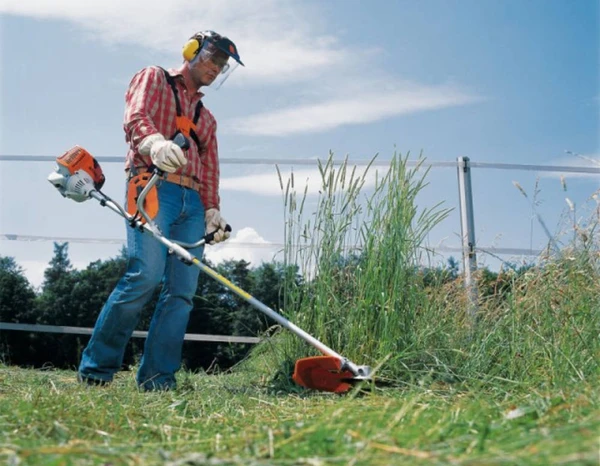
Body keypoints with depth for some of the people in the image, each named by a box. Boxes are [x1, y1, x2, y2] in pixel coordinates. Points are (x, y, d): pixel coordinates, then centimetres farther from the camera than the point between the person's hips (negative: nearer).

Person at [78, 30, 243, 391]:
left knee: (183, 290, -7)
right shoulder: (154, 78, 15)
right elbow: (135, 118, -6)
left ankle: (157, 378, -5)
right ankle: (96, 368, -11)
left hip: (192, 202, 6)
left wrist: (212, 209, 4)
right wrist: (155, 141, -29)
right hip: (153, 186, -6)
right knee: (146, 274, -22)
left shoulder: (207, 118, 32)